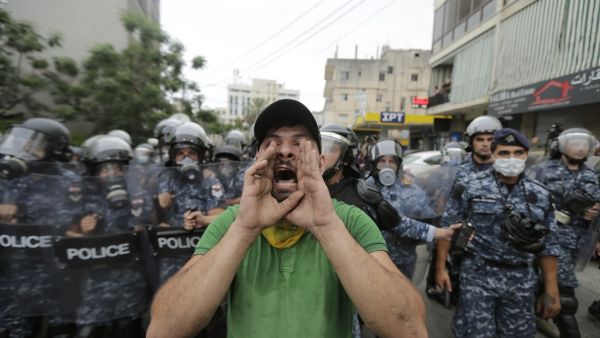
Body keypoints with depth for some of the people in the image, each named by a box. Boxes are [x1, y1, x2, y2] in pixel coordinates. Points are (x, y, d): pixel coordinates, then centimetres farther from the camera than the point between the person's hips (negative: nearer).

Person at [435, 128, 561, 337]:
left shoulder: (540, 195, 3)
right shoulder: (470, 187, -9)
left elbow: (548, 245, 7)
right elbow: (447, 228, -4)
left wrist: (551, 290, 6)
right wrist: (440, 267, -5)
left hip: (522, 281, 4)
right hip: (477, 275, -3)